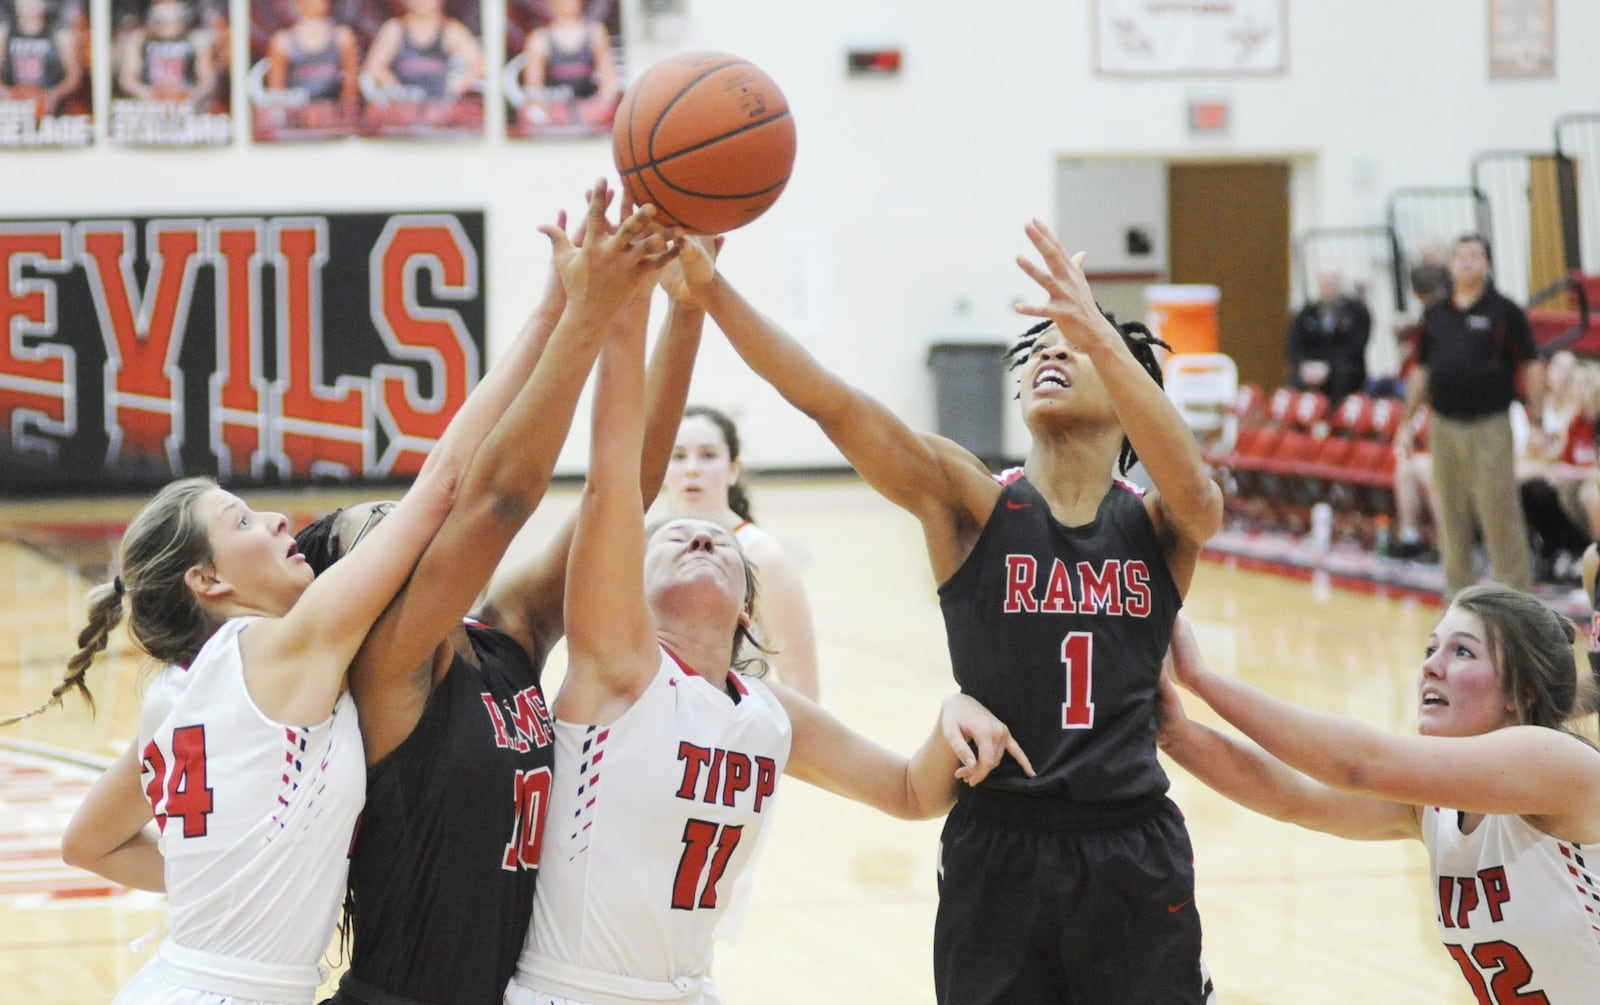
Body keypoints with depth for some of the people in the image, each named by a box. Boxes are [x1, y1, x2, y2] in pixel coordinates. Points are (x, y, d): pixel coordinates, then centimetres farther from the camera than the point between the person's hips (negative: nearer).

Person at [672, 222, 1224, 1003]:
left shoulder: (1158, 526, 0)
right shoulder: (971, 503, -2)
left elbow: (1192, 491, -25)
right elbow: (827, 401, -15)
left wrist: (1098, 334, -39)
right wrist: (706, 285, -30)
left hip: (1133, 857, 1)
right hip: (997, 852, 0)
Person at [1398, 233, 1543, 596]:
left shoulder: (1504, 311, -2)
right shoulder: (1435, 314, 11)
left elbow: (1530, 368, -2)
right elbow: (1421, 371, 17)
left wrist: (1537, 420, -9)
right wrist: (1407, 421, 14)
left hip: (1489, 426, -4)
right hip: (1444, 426, 5)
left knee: (1499, 513, -6)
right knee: (1451, 516, 8)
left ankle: (1517, 594, -1)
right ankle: (1458, 590, 18)